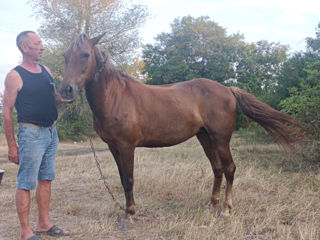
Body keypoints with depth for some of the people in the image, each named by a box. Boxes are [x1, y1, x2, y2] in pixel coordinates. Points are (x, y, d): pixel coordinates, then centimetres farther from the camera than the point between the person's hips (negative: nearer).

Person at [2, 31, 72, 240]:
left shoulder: (46, 71, 11)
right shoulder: (15, 76, -10)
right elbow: (7, 111, -9)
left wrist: (65, 98, -2)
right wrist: (12, 145, -12)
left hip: (51, 132, 8)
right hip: (31, 134, -7)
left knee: (46, 179, 14)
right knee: (26, 183, -1)